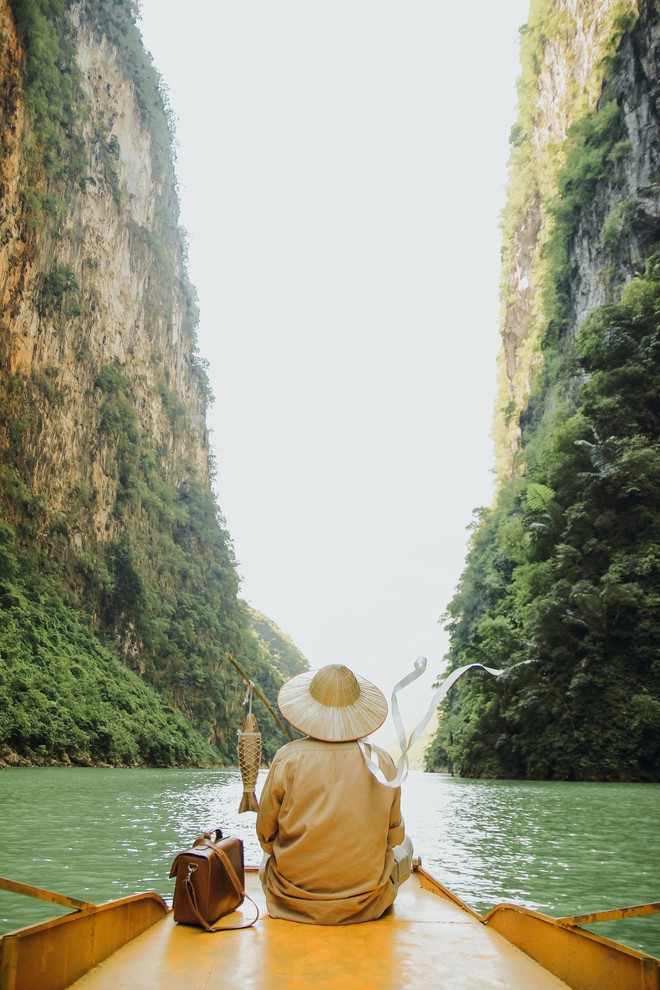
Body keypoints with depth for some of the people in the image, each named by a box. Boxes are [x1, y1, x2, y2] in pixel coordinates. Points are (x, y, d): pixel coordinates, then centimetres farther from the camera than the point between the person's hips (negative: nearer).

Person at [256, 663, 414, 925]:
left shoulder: (287, 758, -15)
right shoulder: (383, 763, -12)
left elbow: (266, 835, -3)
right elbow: (393, 837, 3)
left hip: (291, 903, 1)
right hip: (367, 907, 0)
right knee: (404, 844, 28)